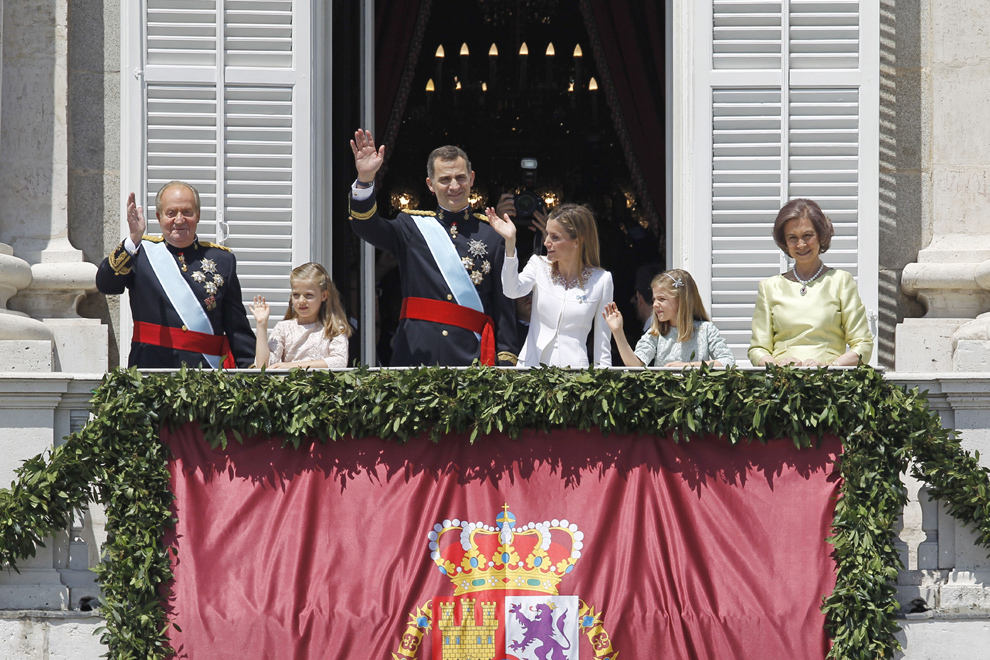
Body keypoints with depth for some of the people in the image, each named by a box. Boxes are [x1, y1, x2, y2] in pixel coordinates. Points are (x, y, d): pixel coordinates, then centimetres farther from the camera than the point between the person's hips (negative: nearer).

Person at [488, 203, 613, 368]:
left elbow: (602, 341, 5)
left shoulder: (601, 280, 1)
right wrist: (510, 243, -23)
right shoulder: (539, 265, 6)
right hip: (531, 363, 2)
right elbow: (512, 291, -15)